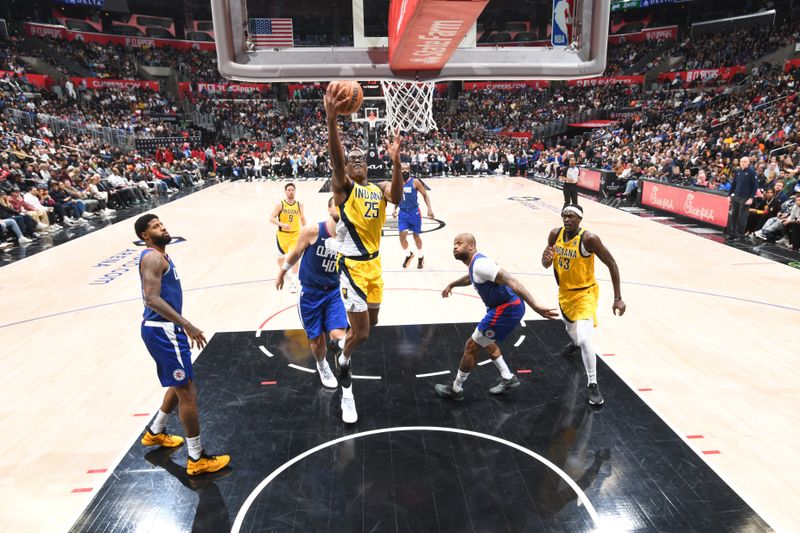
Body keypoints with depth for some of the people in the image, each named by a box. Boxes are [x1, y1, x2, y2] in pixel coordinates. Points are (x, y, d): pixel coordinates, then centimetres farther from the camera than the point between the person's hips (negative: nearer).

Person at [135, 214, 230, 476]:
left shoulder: (159, 256, 17)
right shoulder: (153, 258, -16)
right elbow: (153, 299, -28)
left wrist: (181, 326, 28)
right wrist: (186, 325, -31)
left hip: (163, 329, 11)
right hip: (162, 331, -11)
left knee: (181, 385, 25)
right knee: (187, 393, -5)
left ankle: (155, 432, 43)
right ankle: (197, 459, 5)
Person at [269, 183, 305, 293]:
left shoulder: (299, 205, -1)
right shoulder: (280, 204, -9)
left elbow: (302, 219, 14)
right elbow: (271, 218, -12)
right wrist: (282, 224, -27)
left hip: (296, 234, 0)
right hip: (282, 234, 0)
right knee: (281, 256, 16)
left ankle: (293, 282, -8)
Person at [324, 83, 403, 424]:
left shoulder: (379, 188, 9)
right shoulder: (343, 187, -5)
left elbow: (397, 198, -15)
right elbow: (336, 158, -26)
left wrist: (395, 162, -31)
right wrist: (331, 119, -42)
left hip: (374, 263, 6)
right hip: (352, 265, -6)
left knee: (370, 322, 19)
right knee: (361, 332, -7)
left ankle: (343, 347, 50)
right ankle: (343, 368, 22)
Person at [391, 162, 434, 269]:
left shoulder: (415, 182, -9)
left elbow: (425, 195, -5)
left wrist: (429, 209, -15)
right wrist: (395, 209, 3)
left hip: (414, 212, -3)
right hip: (403, 212, 3)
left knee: (416, 235, 9)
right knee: (402, 236, -8)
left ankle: (420, 257, 30)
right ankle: (408, 255, 19)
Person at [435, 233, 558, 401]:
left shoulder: (480, 264, -21)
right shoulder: (475, 263, 12)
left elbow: (511, 282, -30)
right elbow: (470, 278, 38)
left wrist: (535, 306, -38)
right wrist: (451, 285, 50)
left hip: (506, 309, -10)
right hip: (507, 307, 10)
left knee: (471, 346, 2)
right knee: (485, 342, 28)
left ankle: (455, 389, 19)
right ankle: (508, 378, 36)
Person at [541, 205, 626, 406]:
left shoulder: (589, 239, -25)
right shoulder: (555, 234, -10)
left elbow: (612, 264, -18)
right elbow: (546, 265, 2)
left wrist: (618, 298, -20)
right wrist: (546, 259, -25)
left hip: (585, 293, -6)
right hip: (564, 292, 6)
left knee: (584, 338, -21)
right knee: (571, 329, 29)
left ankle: (592, 384, -3)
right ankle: (575, 343, 66)